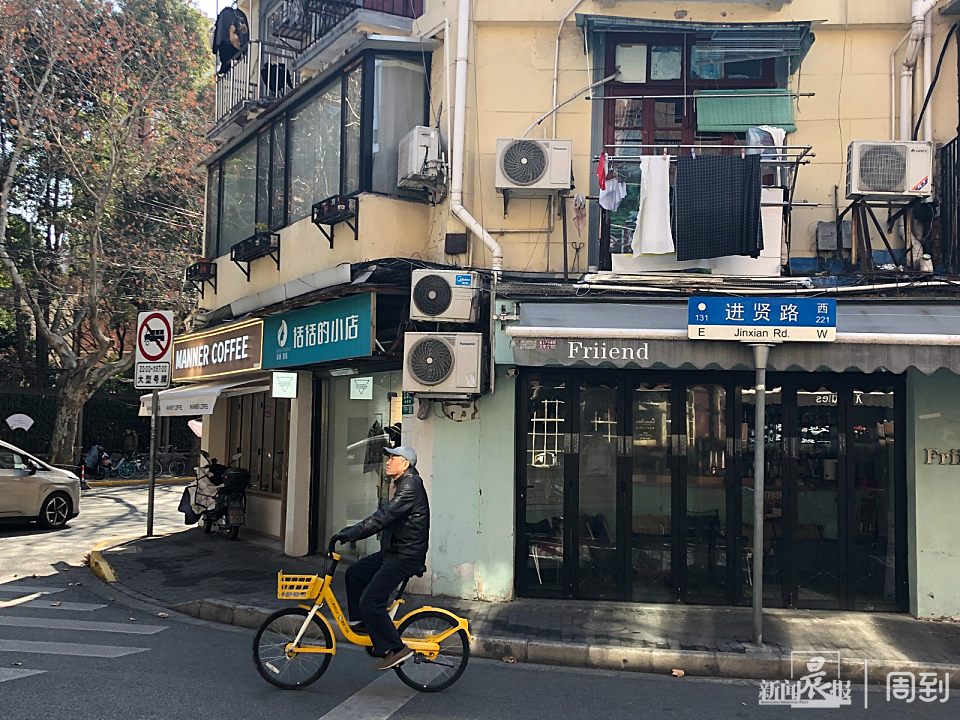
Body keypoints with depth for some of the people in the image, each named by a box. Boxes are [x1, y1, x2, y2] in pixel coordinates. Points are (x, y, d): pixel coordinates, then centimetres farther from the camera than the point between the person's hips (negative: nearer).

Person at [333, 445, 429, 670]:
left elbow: (384, 517, -26)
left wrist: (351, 533, -26)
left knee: (370, 601, -12)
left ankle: (396, 649, -6)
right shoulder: (404, 484, 15)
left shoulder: (411, 486, -18)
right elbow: (387, 518, 21)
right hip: (394, 551, 10)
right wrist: (353, 531, 16)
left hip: (405, 556, -10)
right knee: (355, 573, 15)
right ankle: (361, 623, 24)